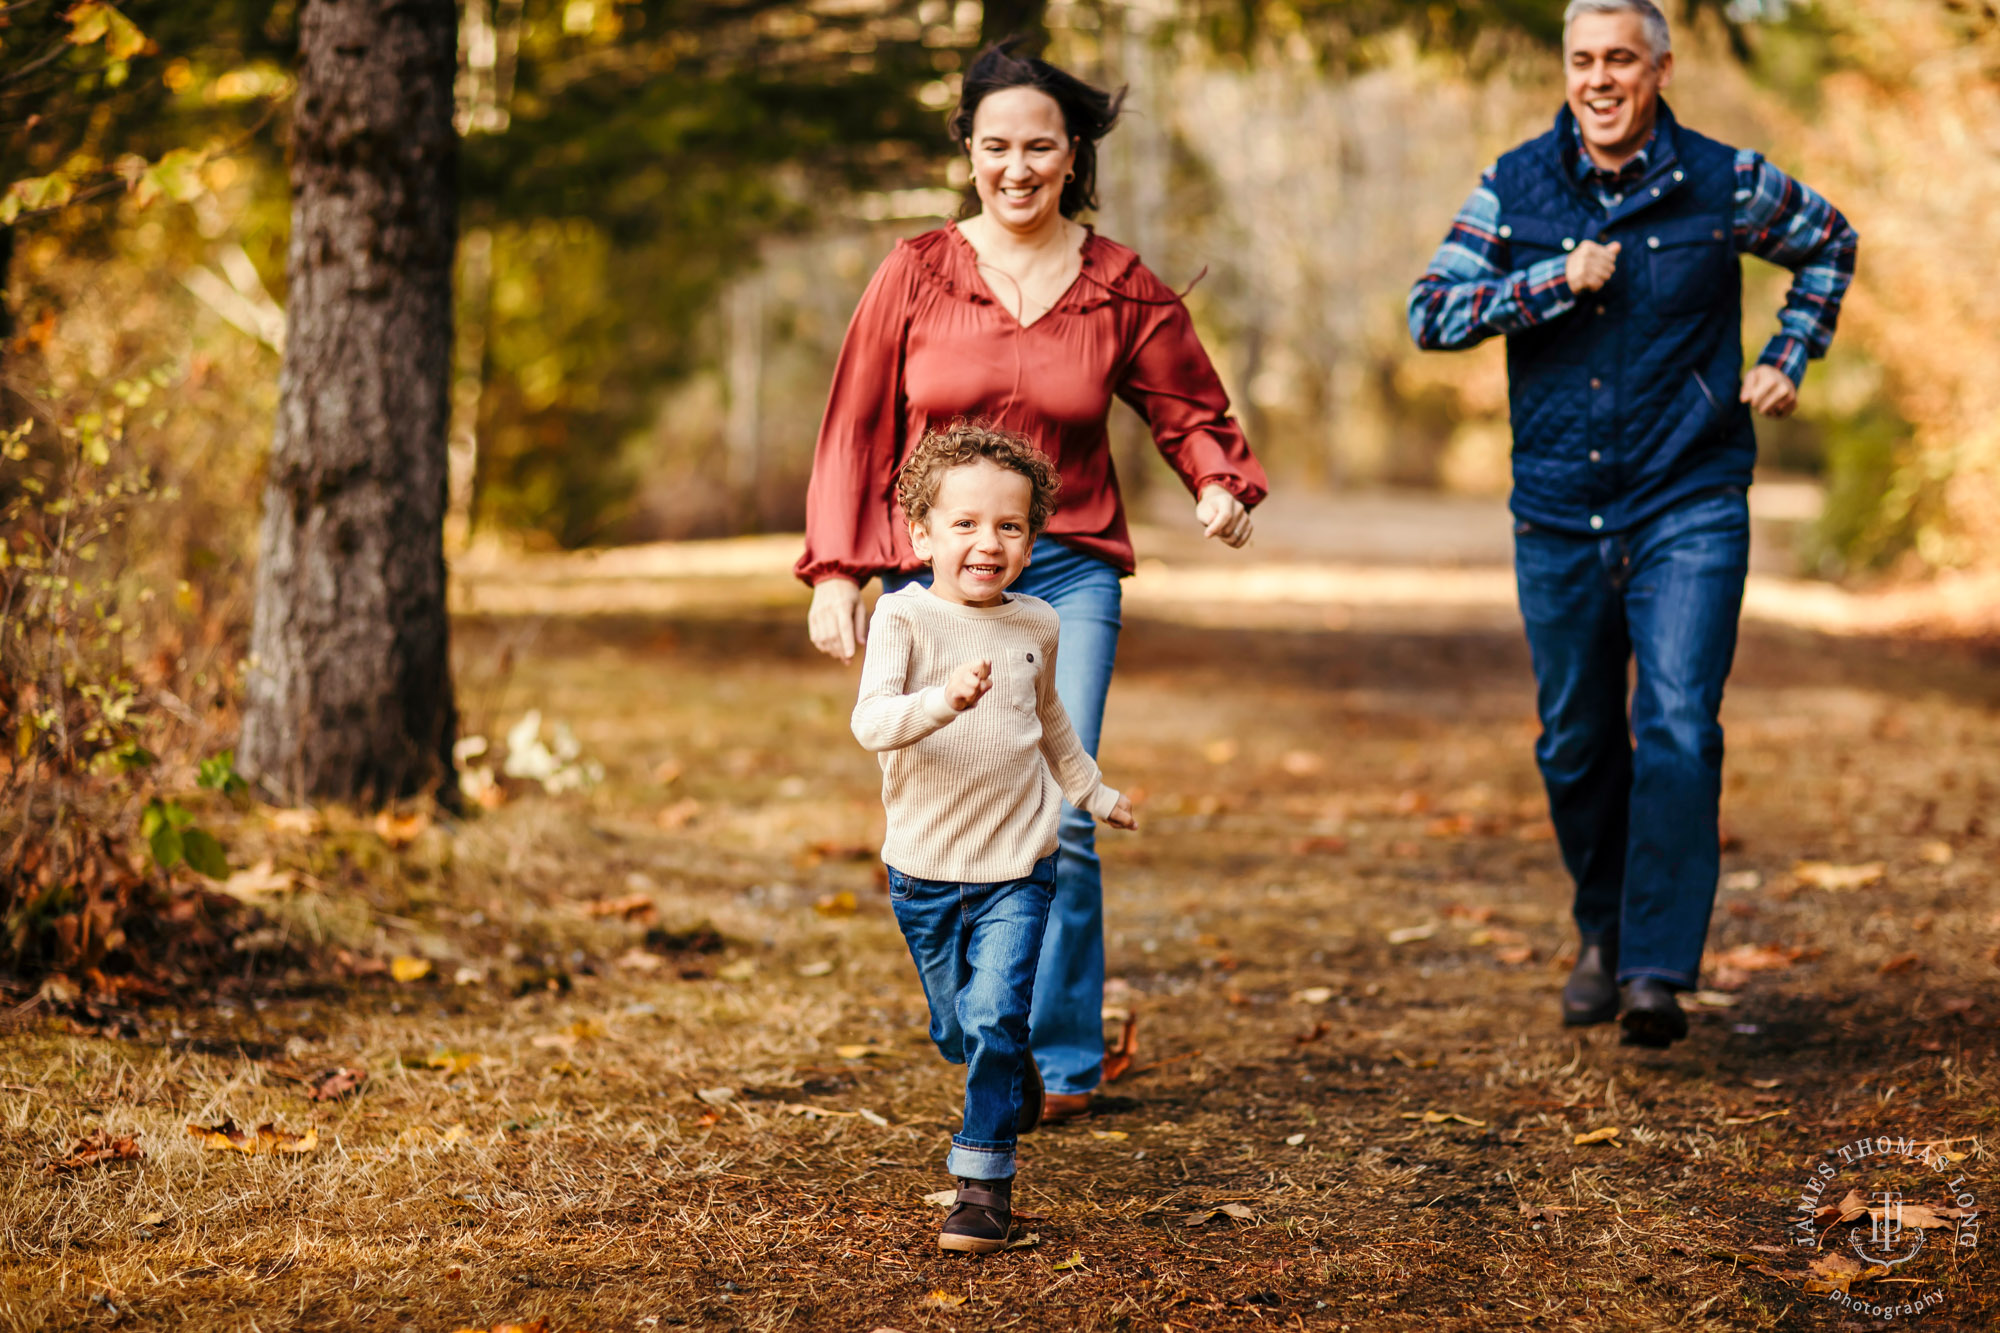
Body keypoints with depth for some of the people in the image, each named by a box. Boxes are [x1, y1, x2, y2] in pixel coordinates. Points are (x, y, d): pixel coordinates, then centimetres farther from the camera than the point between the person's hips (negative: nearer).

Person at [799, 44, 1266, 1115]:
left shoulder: (1120, 290, 4)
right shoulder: (916, 274, 3)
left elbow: (1189, 411, 14)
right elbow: (855, 430, 6)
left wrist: (1220, 484, -8)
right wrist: (834, 571, 0)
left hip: (1069, 576, 0)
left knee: (1060, 819, -11)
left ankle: (1062, 1059, 4)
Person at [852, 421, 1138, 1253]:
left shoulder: (1036, 626, 3)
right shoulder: (904, 617, -11)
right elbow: (870, 721, -25)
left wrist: (1092, 792, 33)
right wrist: (941, 703, -43)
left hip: (1017, 865, 1)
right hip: (925, 867, -1)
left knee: (996, 1017, -14)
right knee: (956, 1031, 14)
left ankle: (986, 1177, -4)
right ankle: (1013, 1083, 47)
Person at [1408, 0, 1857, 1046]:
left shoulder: (1724, 183, -1)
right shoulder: (1517, 187, 1)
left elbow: (1829, 243, 17)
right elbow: (1429, 313, -5)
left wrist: (1787, 360, 7)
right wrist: (1557, 282, -14)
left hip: (1690, 508, -2)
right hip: (1559, 516, 2)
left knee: (1678, 732, -14)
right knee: (1575, 745, 11)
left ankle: (1658, 971, -12)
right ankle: (1602, 932, 33)